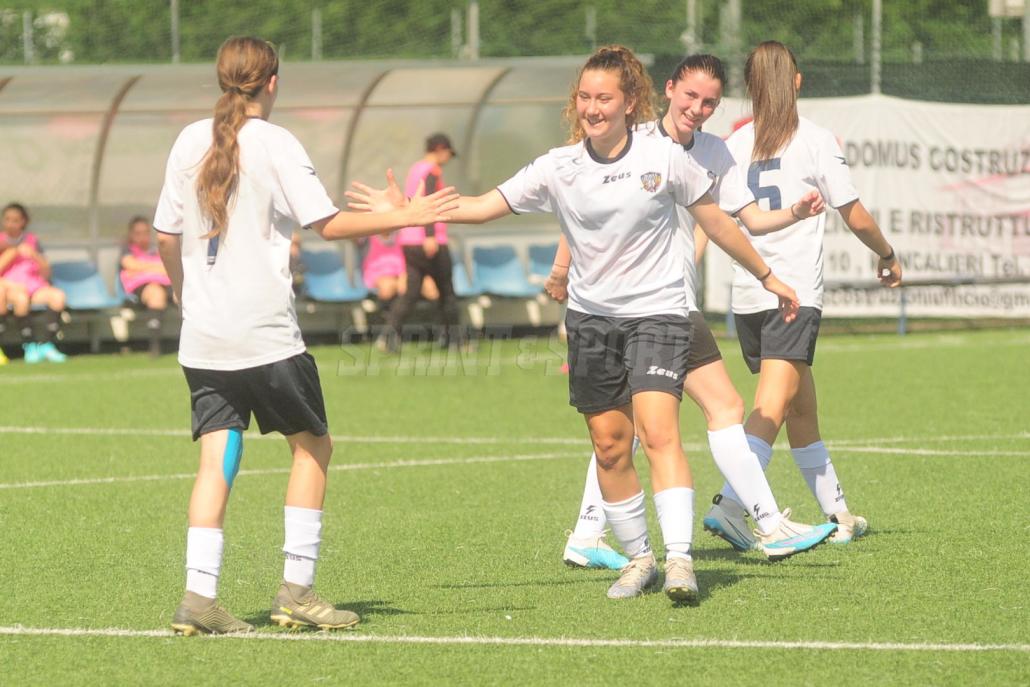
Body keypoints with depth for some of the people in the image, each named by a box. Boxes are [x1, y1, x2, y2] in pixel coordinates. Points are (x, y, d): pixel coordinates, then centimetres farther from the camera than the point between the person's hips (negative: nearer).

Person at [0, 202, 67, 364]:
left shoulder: (32, 240, 17)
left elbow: (46, 272, 11)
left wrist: (33, 254, -5)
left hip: (35, 287, 3)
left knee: (57, 295, -28)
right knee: (21, 298, -39)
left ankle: (45, 344, -28)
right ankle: (29, 346, -26)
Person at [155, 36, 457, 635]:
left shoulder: (191, 142, 8)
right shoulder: (275, 143, -7)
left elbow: (167, 237, 12)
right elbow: (329, 224, -11)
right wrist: (403, 218, -3)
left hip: (203, 338, 5)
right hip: (267, 334, -5)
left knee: (217, 460, 3)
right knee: (312, 444, 11)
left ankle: (199, 596, -10)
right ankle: (297, 590, 6)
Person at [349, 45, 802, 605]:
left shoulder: (664, 158, -7)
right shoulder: (558, 168, -3)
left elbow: (715, 223, 6)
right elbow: (482, 207, -5)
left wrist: (766, 276, 13)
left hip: (657, 312, -3)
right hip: (591, 317, 3)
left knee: (658, 433, -19)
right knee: (609, 446, 6)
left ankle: (679, 560, -24)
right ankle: (637, 558, 22)